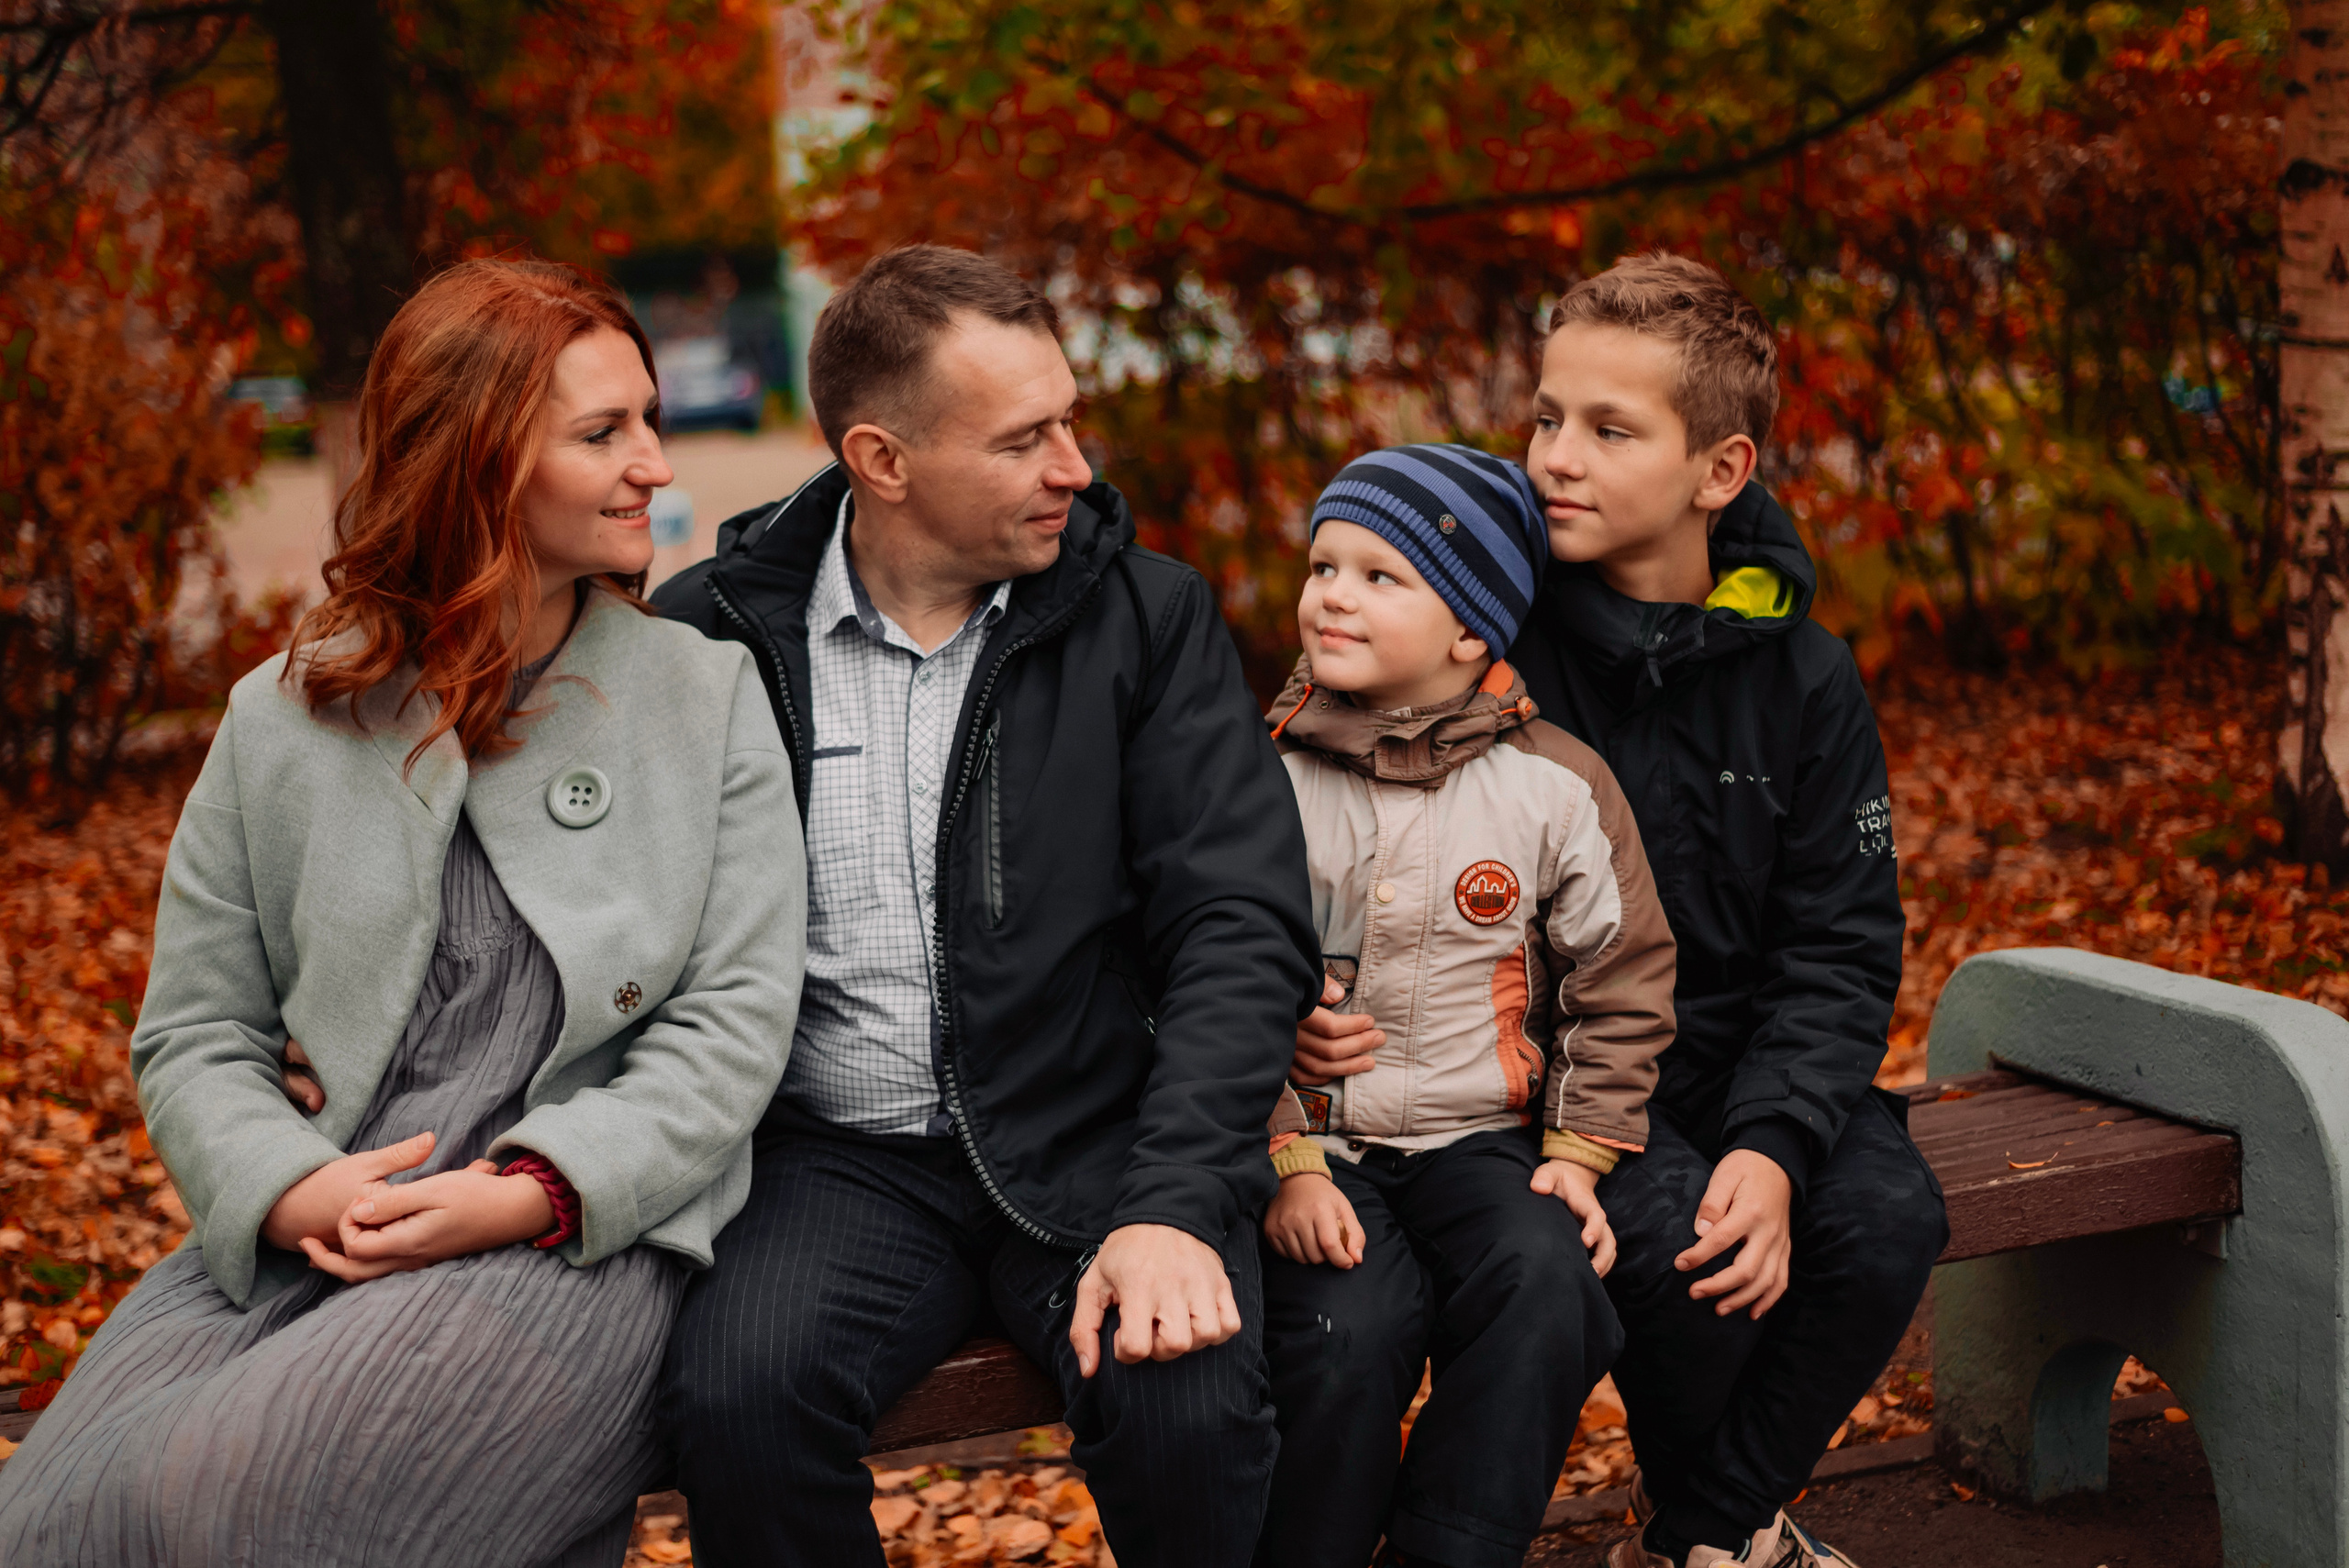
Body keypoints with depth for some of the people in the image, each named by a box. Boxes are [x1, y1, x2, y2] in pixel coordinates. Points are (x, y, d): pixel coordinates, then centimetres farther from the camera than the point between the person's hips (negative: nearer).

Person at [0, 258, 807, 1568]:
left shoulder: (709, 695, 8)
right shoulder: (283, 719, 12)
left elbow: (737, 1016, 1)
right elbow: (195, 1035, 11)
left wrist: (534, 1193, -13)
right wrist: (292, 1190, -10)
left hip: (590, 1232, -3)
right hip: (303, 1236, 3)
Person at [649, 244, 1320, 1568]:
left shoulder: (1148, 617, 2)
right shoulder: (714, 636, 3)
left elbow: (1244, 926, -5)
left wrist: (1175, 1205, -18)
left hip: (1094, 1145, 0)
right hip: (843, 1158, 0)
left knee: (1191, 1414, -27)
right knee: (734, 1397, -28)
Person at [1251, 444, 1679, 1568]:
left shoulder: (1556, 785, 1)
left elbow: (1623, 977, 9)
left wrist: (1581, 1148, 0)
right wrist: (1282, 1164, -11)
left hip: (1480, 1139, 1)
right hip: (1310, 1146, -1)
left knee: (1546, 1283, -28)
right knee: (1352, 1322, -27)